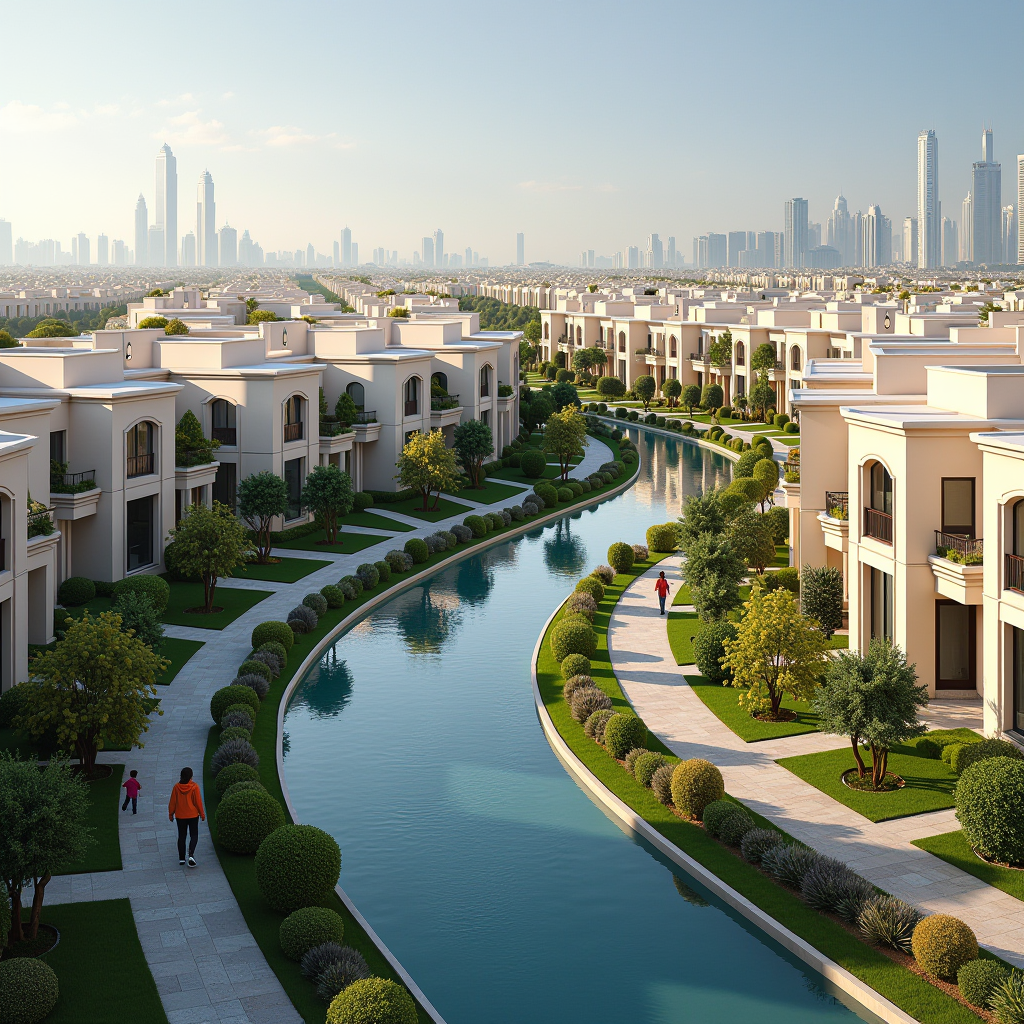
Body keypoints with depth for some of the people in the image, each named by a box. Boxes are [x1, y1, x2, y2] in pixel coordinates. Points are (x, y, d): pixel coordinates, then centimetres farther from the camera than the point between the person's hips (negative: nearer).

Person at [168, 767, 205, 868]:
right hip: (193, 815, -2)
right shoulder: (194, 787, -12)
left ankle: (181, 858, 15)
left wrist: (171, 814, 12)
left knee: (181, 836, 12)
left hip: (180, 816, 2)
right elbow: (198, 801, -8)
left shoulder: (177, 787, -6)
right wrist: (202, 814, 3)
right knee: (194, 836, 5)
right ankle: (191, 855, -16)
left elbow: (173, 802, 0)